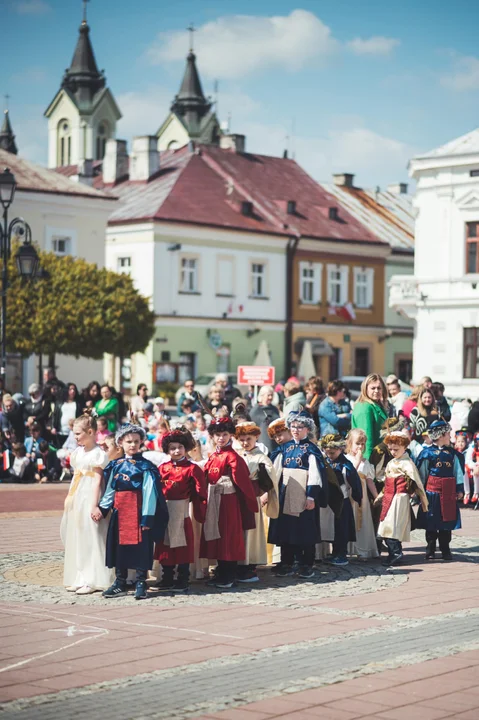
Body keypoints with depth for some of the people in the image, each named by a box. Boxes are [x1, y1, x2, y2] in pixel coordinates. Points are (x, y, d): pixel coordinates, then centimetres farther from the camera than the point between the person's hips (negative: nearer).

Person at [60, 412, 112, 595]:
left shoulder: (98, 453, -10)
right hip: (76, 500, 8)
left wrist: (94, 505, -17)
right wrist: (69, 499, 17)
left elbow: (98, 481, -13)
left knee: (90, 539, -5)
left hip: (89, 498, -8)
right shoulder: (77, 452, 12)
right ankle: (78, 579, 16)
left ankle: (91, 581, 0)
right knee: (75, 539, 10)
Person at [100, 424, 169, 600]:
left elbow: (149, 492, -10)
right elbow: (110, 490, 14)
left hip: (137, 510, -5)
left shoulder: (145, 466, -5)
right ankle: (120, 583, 20)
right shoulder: (116, 465, 10)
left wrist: (147, 516, -16)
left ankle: (141, 584, 5)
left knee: (140, 544, -2)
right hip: (120, 511, 5)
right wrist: (102, 508, 4)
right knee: (119, 544, 9)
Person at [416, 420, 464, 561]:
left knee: (447, 522, 8)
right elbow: (421, 474, 0)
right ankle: (430, 550, 14)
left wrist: (460, 489, 6)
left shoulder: (451, 453, 8)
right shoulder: (427, 453, -4)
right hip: (432, 492, -4)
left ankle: (445, 549, 17)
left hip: (448, 494, 4)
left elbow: (458, 473, 11)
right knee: (431, 523, 4)